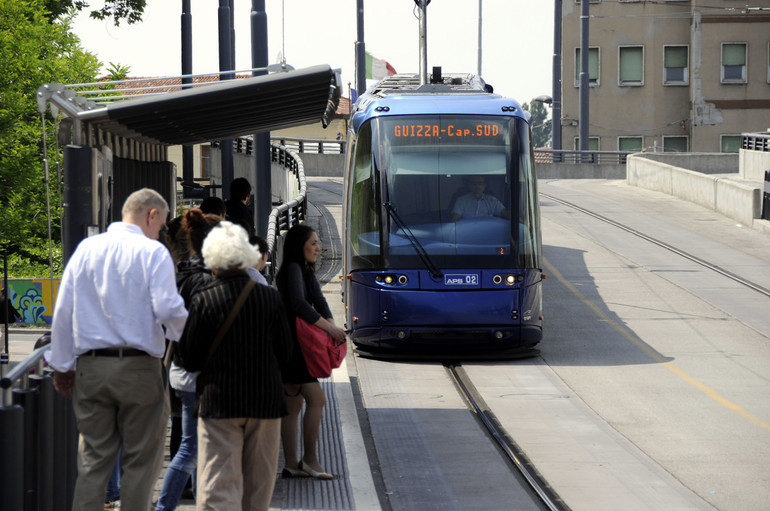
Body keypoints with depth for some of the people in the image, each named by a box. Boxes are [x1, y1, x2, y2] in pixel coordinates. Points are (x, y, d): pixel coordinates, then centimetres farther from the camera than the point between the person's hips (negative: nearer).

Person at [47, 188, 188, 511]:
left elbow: (63, 311, 9)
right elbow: (167, 308, -15)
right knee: (140, 460, 5)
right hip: (139, 367, -4)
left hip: (90, 367, 4)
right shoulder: (152, 252, -5)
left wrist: (62, 365, 15)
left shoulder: (85, 249, 9)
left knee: (93, 459, 8)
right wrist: (188, 334, 6)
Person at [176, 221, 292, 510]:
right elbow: (284, 353, 5)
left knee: (218, 487, -4)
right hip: (266, 400, 3)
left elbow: (189, 361, -6)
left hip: (219, 401, -3)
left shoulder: (203, 300, -10)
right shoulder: (270, 297, -2)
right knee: (258, 487, 15)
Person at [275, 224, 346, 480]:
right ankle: (309, 459, -4)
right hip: (290, 345, -10)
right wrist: (330, 328, -22)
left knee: (294, 404, 9)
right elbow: (298, 304, -25)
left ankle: (291, 464, 11)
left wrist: (331, 324, -7)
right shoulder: (292, 269, -13)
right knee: (316, 399, -10)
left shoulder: (307, 271, 17)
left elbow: (319, 301, 12)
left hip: (298, 345, 10)